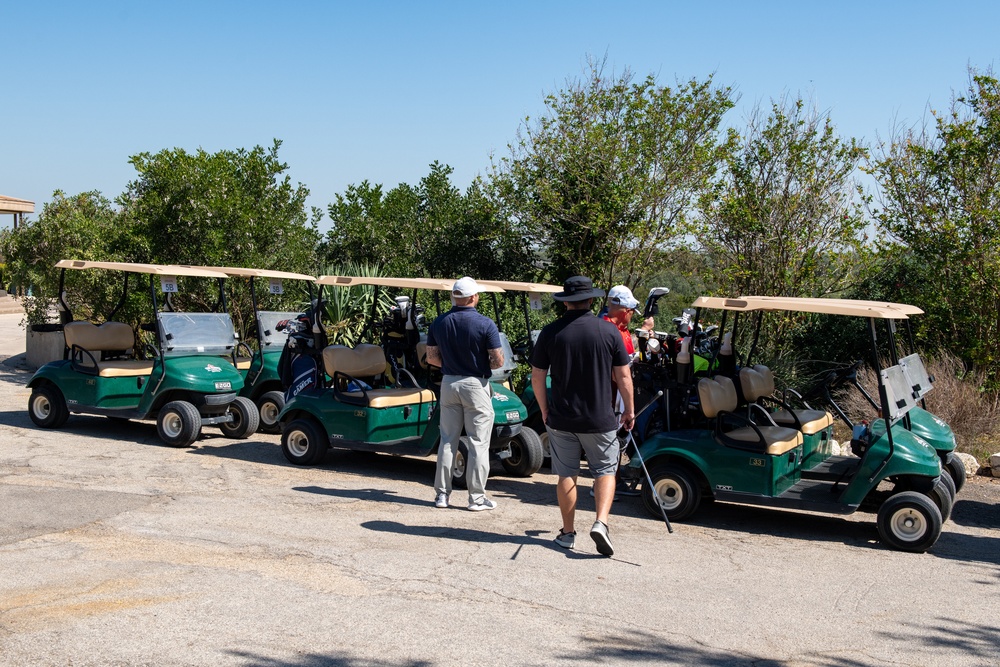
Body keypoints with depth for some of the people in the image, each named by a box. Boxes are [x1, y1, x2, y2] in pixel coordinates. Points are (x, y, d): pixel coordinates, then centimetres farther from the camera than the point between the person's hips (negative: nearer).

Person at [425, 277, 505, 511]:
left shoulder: (438, 323, 2)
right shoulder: (485, 324, -12)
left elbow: (431, 357, 6)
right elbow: (498, 361, -13)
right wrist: (483, 365, 7)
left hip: (449, 383, 4)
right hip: (476, 385, -4)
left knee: (447, 441, 12)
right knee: (478, 443, 2)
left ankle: (442, 494, 15)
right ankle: (477, 498, 4)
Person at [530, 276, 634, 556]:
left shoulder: (550, 333, -4)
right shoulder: (609, 331, -6)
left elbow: (537, 378, -1)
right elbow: (623, 376, -2)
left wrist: (545, 410, 13)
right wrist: (629, 410, 10)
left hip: (561, 418, 1)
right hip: (600, 418, -1)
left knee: (566, 475, 12)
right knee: (605, 470, 12)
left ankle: (568, 533, 18)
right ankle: (601, 522, -7)